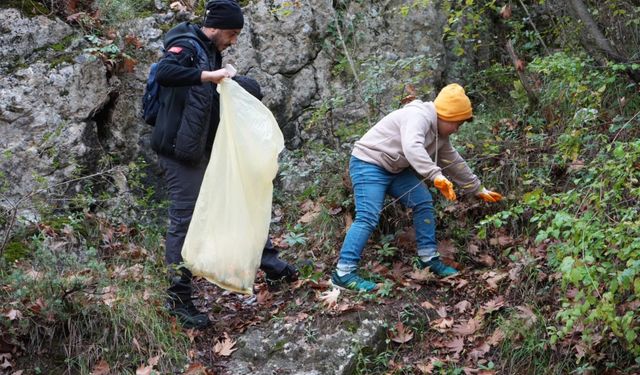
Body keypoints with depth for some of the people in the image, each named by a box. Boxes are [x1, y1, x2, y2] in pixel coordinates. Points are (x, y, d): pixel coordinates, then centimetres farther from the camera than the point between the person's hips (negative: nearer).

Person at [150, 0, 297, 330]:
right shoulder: (187, 45, -14)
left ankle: (269, 263, 27)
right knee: (183, 222, -4)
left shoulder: (211, 52, 15)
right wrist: (209, 76, -33)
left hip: (204, 151, 9)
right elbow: (164, 73, -36)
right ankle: (179, 299, 7)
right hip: (180, 152, -9)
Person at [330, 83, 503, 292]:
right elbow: (412, 147, -42)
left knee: (423, 203, 2)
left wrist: (478, 190, 25)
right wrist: (436, 176, -50)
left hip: (396, 168, 10)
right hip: (368, 163, -10)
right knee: (368, 218, -19)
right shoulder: (418, 116, -23)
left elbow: (455, 164, 20)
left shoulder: (440, 135, 8)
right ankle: (343, 273, -20)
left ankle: (428, 259, 8)